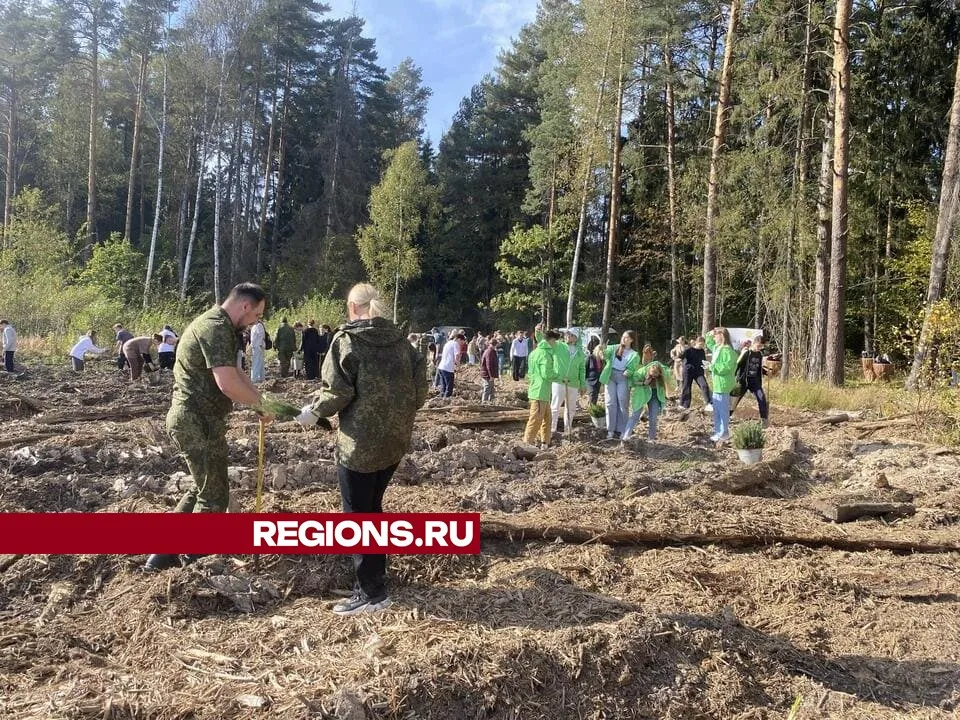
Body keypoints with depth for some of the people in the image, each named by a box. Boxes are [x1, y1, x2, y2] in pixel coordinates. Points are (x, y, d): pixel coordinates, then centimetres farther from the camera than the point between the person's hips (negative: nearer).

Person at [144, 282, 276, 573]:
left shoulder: (220, 327, 16)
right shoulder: (215, 328, -20)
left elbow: (235, 373, 20)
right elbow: (228, 384, -28)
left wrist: (259, 401, 7)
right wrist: (260, 404, -13)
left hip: (196, 418, 11)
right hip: (197, 421, -11)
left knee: (203, 487, 21)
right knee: (214, 494, 2)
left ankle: (163, 553, 26)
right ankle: (194, 562, 16)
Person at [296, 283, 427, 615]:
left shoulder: (346, 339, -10)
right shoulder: (400, 339, 7)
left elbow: (338, 392, -16)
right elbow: (419, 390, 6)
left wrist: (314, 411, 2)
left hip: (360, 442, -7)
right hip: (395, 440, 7)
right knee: (373, 508, 22)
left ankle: (372, 593, 8)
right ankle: (376, 576, 32)